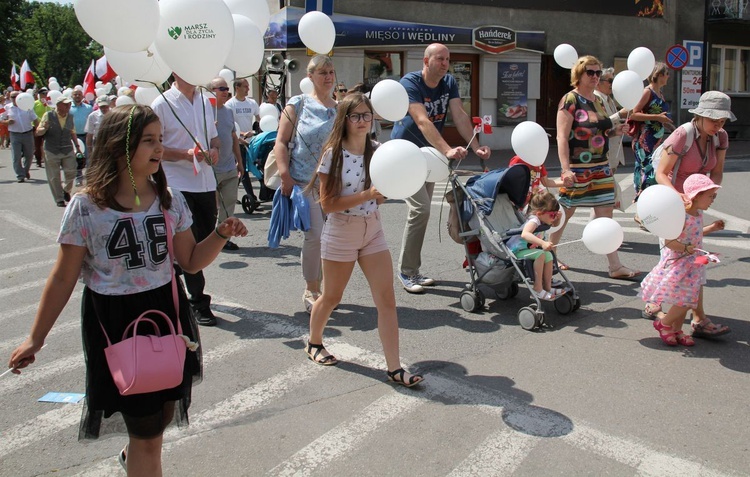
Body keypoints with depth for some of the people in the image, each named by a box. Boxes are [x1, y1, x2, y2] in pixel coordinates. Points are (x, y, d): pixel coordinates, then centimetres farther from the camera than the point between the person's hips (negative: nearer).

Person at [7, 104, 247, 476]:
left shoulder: (170, 200, -1)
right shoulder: (86, 207, -12)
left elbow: (190, 261, 7)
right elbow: (63, 279, -5)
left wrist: (221, 235, -10)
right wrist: (35, 340, -2)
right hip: (114, 321, -4)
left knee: (163, 410, 16)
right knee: (148, 431, 2)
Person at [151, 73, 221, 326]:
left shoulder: (205, 101, 14)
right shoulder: (162, 104, -6)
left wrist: (214, 149, 1)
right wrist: (185, 154, -20)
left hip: (206, 182, 6)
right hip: (178, 184, -6)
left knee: (207, 239, 12)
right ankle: (198, 302, 8)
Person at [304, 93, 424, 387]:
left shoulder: (377, 151, 1)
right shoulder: (333, 154, -13)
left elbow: (379, 198, 9)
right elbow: (327, 203, -18)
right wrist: (367, 195, -25)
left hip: (373, 231, 4)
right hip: (340, 233, -4)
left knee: (387, 300, -5)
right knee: (331, 297, 14)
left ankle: (394, 367, -1)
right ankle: (314, 343, 41)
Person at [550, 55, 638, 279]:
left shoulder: (598, 101, 13)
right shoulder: (570, 101, -10)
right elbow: (562, 137, -16)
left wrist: (614, 132, 5)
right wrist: (566, 168, -24)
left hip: (601, 167, 7)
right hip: (578, 168, -7)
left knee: (605, 214, 3)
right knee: (565, 212, 5)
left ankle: (615, 266, 5)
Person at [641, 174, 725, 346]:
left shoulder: (699, 213, 4)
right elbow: (669, 241, -27)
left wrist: (711, 228, 16)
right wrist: (686, 248, -34)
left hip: (692, 264, 9)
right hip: (678, 264, -9)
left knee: (688, 300, 15)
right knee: (685, 301, -4)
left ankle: (676, 330, 29)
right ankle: (663, 324, 19)